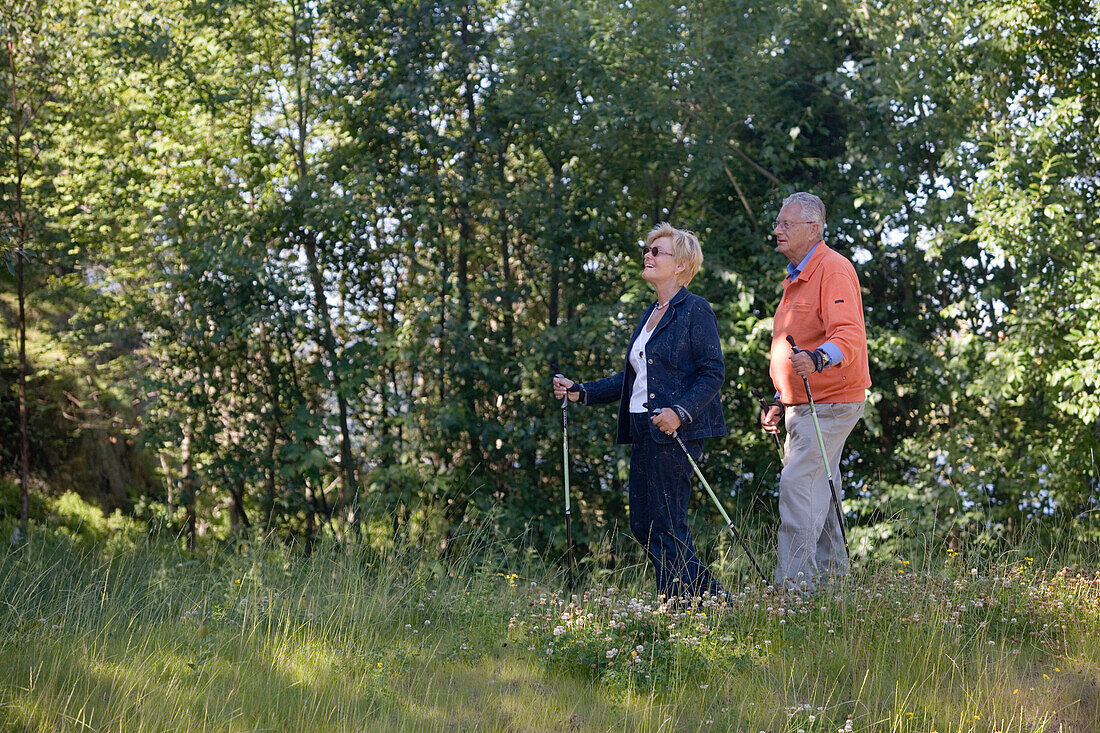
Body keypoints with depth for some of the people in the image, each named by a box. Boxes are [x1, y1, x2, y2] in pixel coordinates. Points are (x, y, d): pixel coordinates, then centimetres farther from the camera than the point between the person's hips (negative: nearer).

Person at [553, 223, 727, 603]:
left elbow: (713, 372, -12)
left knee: (665, 524, -7)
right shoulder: (650, 315, 20)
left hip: (676, 433, -9)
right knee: (643, 524, 8)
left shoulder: (696, 310, -6)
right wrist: (581, 392, 15)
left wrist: (681, 411, -25)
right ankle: (709, 595, 16)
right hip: (643, 433, 9)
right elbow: (631, 378, 22)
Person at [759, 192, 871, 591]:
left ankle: (794, 580, -17)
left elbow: (848, 336, -27)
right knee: (818, 487, 13)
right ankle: (829, 571, 20)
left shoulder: (833, 269, -13)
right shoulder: (797, 276, 19)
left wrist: (817, 358, -46)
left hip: (829, 403, -10)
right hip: (802, 404, 10)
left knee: (798, 482, -16)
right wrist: (781, 401, 23)